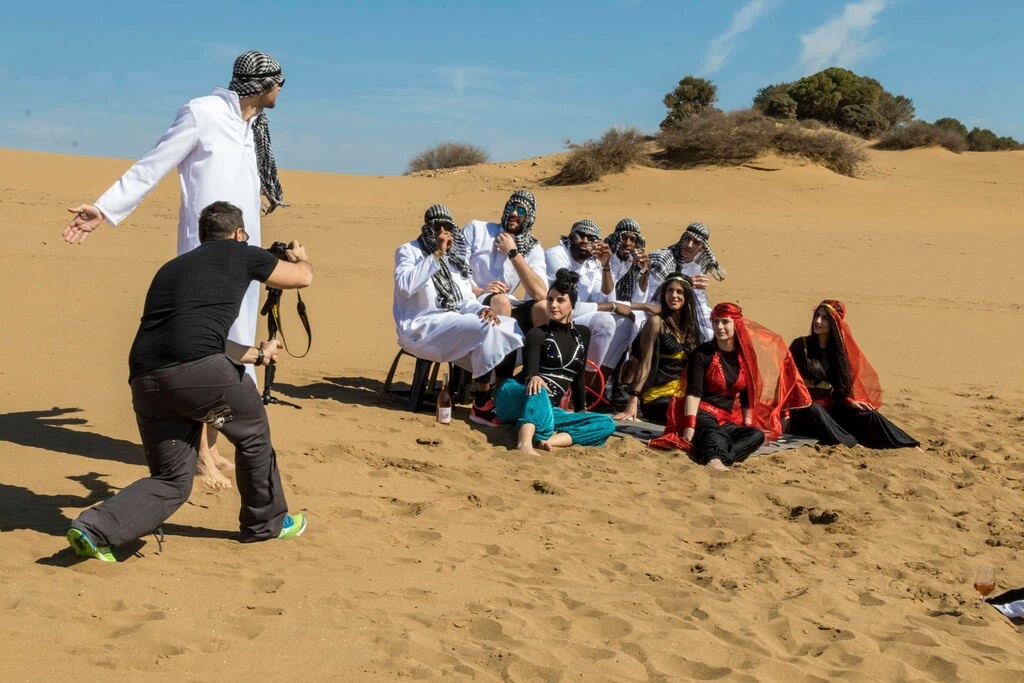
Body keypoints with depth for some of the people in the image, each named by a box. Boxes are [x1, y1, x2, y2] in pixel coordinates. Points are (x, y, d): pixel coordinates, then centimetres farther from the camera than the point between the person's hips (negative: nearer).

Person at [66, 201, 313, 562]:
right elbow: (303, 277, 26)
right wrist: (300, 256, 51)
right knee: (253, 433, 22)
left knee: (170, 481, 17)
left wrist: (256, 353, 53)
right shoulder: (241, 254, 14)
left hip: (144, 381, 6)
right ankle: (266, 523, 34)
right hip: (198, 370, -6)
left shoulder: (170, 268, 31)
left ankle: (94, 528, 1)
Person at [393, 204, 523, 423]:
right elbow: (405, 286, -22)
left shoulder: (454, 259, 19)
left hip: (455, 323, 8)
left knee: (510, 327, -9)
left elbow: (466, 300, 15)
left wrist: (482, 309, -8)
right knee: (484, 329, -29)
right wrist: (436, 254, -21)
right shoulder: (408, 251, -2)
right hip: (421, 328, -8)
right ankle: (481, 406, -23)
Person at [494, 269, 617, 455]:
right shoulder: (537, 334, -3)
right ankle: (525, 443, -62)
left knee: (607, 424, -14)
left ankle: (548, 439, -36)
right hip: (516, 398, -5)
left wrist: (581, 411, 19)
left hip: (549, 409, 5)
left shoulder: (582, 334, 13)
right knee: (538, 389, -40)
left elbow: (578, 376, 20)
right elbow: (530, 367, -21)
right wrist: (533, 377, -44)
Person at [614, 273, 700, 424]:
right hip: (658, 396, -7)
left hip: (683, 394, 7)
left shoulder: (690, 326, 15)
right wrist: (633, 401, -17)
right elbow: (645, 363, -9)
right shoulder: (656, 322, -4)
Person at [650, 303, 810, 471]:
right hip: (702, 413, -5)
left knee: (758, 434, -24)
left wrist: (748, 424, 3)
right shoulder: (703, 353, -2)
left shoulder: (745, 356, 10)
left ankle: (715, 458, -48)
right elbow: (693, 392, -12)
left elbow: (747, 397, 15)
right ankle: (715, 459, -70)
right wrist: (689, 426, -24)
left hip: (728, 419, 5)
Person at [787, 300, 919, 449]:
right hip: (805, 410, -4)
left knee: (870, 415, -17)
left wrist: (850, 402, -5)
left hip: (831, 408, 4)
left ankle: (910, 447, -23)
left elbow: (841, 387, 15)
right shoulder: (801, 345, -2)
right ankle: (849, 445, -48)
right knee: (813, 411, -38)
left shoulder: (838, 349, 11)